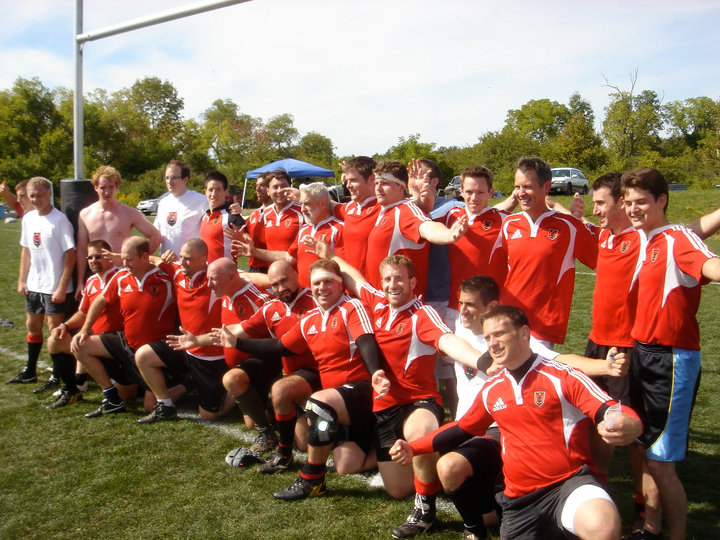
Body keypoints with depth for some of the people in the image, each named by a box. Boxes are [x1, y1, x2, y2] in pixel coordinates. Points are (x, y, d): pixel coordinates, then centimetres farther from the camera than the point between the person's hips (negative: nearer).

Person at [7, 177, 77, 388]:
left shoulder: (59, 220, -15)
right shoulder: (28, 218, 8)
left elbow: (70, 254, -17)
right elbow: (26, 250, 16)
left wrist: (62, 287, -19)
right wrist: (22, 280, 11)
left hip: (54, 286, -8)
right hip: (33, 285, 8)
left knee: (55, 329, 0)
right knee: (32, 325, 18)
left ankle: (56, 377, 11)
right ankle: (30, 371, 34)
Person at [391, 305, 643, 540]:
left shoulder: (562, 377, -7)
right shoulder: (490, 391, 10)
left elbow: (617, 415, -13)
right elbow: (462, 429, 24)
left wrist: (625, 427, -38)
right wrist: (412, 448, 16)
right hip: (519, 499, 5)